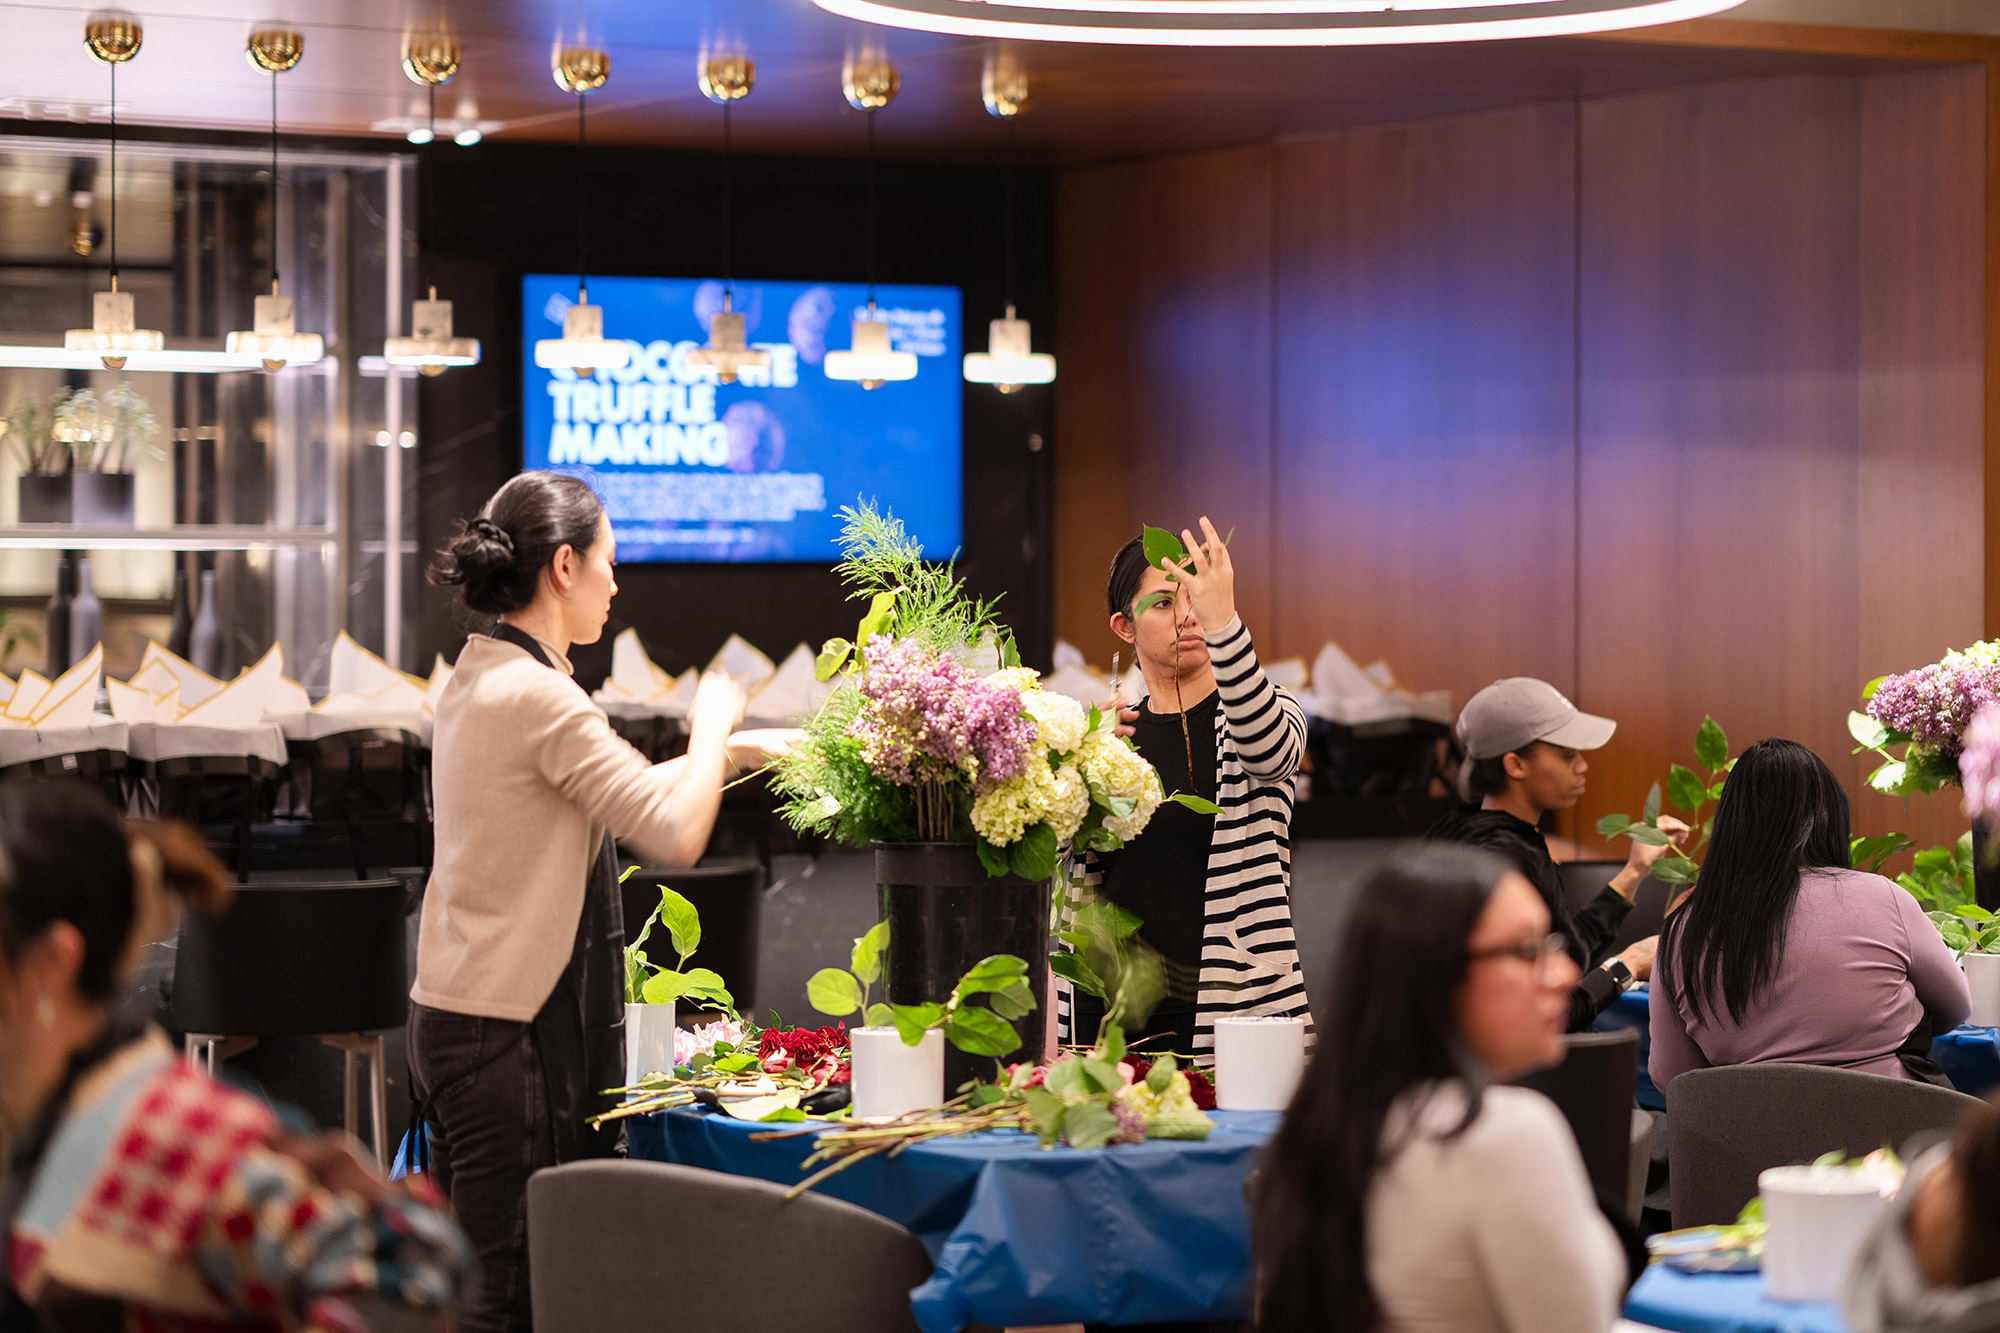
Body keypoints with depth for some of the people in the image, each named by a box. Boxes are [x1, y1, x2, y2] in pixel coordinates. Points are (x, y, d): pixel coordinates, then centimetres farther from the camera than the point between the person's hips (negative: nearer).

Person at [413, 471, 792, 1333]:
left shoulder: (481, 679, 12)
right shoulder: (537, 696, -18)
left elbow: (616, 796, 25)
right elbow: (677, 833, -19)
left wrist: (718, 750, 24)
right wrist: (712, 724, -3)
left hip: (453, 1013, 10)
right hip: (509, 1035, -10)